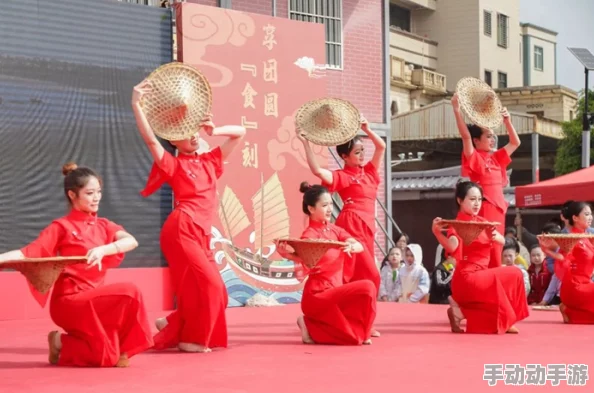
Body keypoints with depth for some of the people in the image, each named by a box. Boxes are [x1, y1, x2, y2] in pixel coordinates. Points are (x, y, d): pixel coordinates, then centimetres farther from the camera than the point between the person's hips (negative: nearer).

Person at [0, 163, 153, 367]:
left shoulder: (103, 226, 10)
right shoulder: (61, 227, -4)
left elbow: (131, 241, -9)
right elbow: (27, 253, -13)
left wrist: (103, 249, -28)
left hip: (93, 300, 6)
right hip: (69, 302, -6)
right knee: (129, 293, -23)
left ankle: (64, 345, 15)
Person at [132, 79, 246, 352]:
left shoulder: (210, 161, 18)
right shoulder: (173, 164, 3)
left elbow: (240, 133, 21)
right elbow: (150, 140, -12)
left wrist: (213, 131, 4)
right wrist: (136, 105, -21)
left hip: (200, 234, 7)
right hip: (181, 230, -7)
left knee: (215, 292, 4)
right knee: (209, 285, -13)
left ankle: (173, 330, 16)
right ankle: (191, 338, 1)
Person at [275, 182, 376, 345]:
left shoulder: (334, 230, 10)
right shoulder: (309, 235, -12)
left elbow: (360, 246, -4)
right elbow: (308, 267, -26)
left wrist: (351, 247, -27)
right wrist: (288, 255, -44)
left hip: (333, 293, 7)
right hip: (317, 296, -7)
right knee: (367, 288, -22)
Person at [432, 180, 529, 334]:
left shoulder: (482, 222, 14)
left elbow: (502, 241, 3)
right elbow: (453, 248, -30)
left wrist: (495, 235, -21)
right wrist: (437, 233, -49)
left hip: (482, 275, 8)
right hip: (467, 278, -8)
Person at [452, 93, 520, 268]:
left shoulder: (496, 159, 17)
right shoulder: (474, 158, -4)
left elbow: (515, 143, 26)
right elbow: (465, 135, -18)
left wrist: (507, 121, 17)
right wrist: (457, 110, -24)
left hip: (498, 211, 7)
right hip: (483, 212, -7)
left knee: (495, 259, 7)